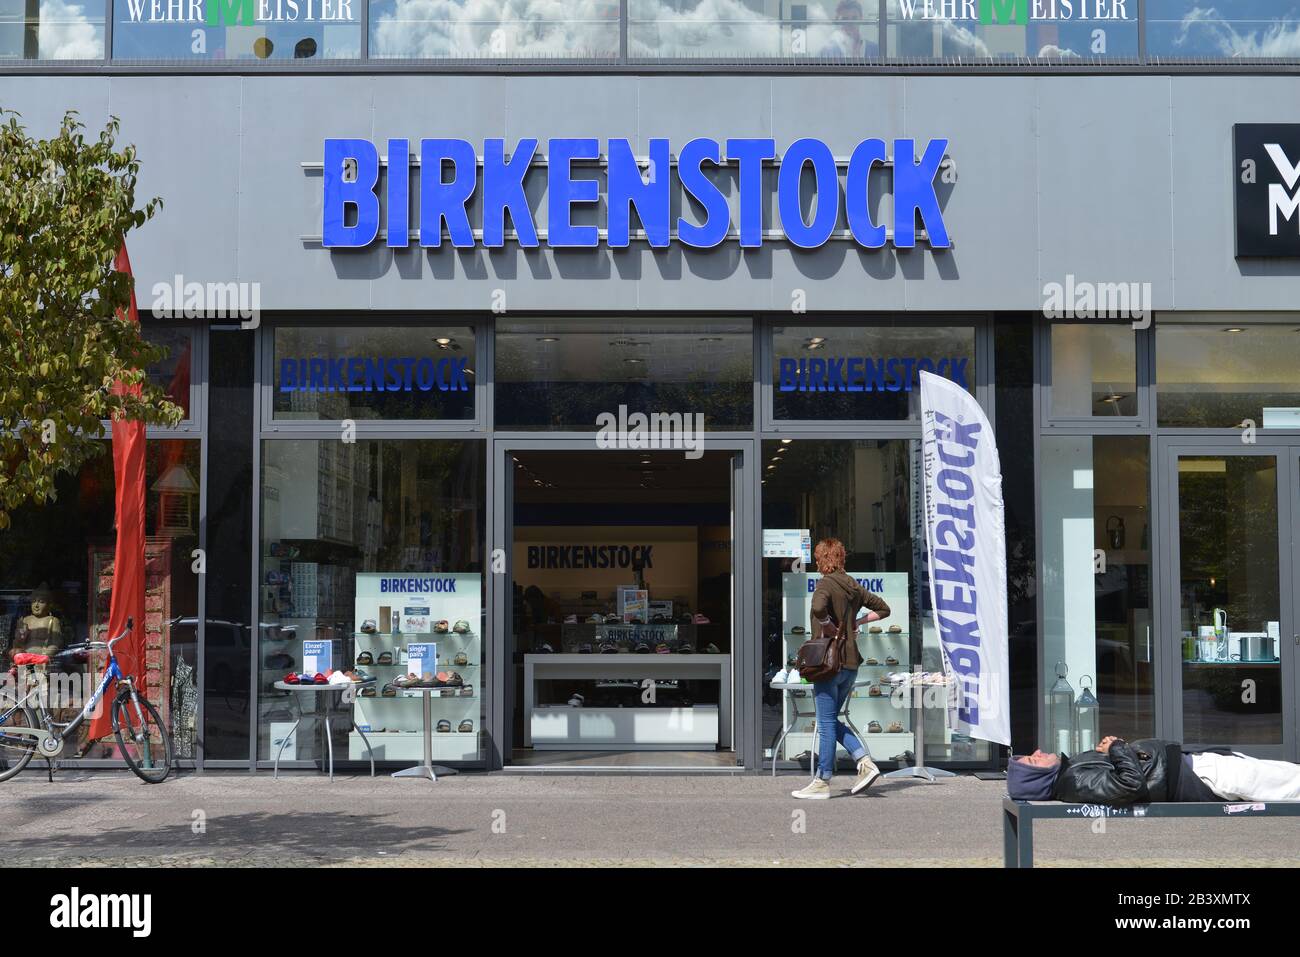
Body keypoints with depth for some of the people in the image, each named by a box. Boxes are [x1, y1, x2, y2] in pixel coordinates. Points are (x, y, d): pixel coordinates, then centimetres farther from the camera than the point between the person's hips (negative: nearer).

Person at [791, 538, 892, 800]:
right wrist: (855, 622, 13)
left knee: (826, 723, -1)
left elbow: (819, 607, -32)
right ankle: (865, 763, 6)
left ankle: (822, 783, 5)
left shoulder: (827, 583, -10)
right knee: (831, 720, 18)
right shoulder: (853, 585, 12)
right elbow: (883, 608, 20)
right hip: (851, 663, 7)